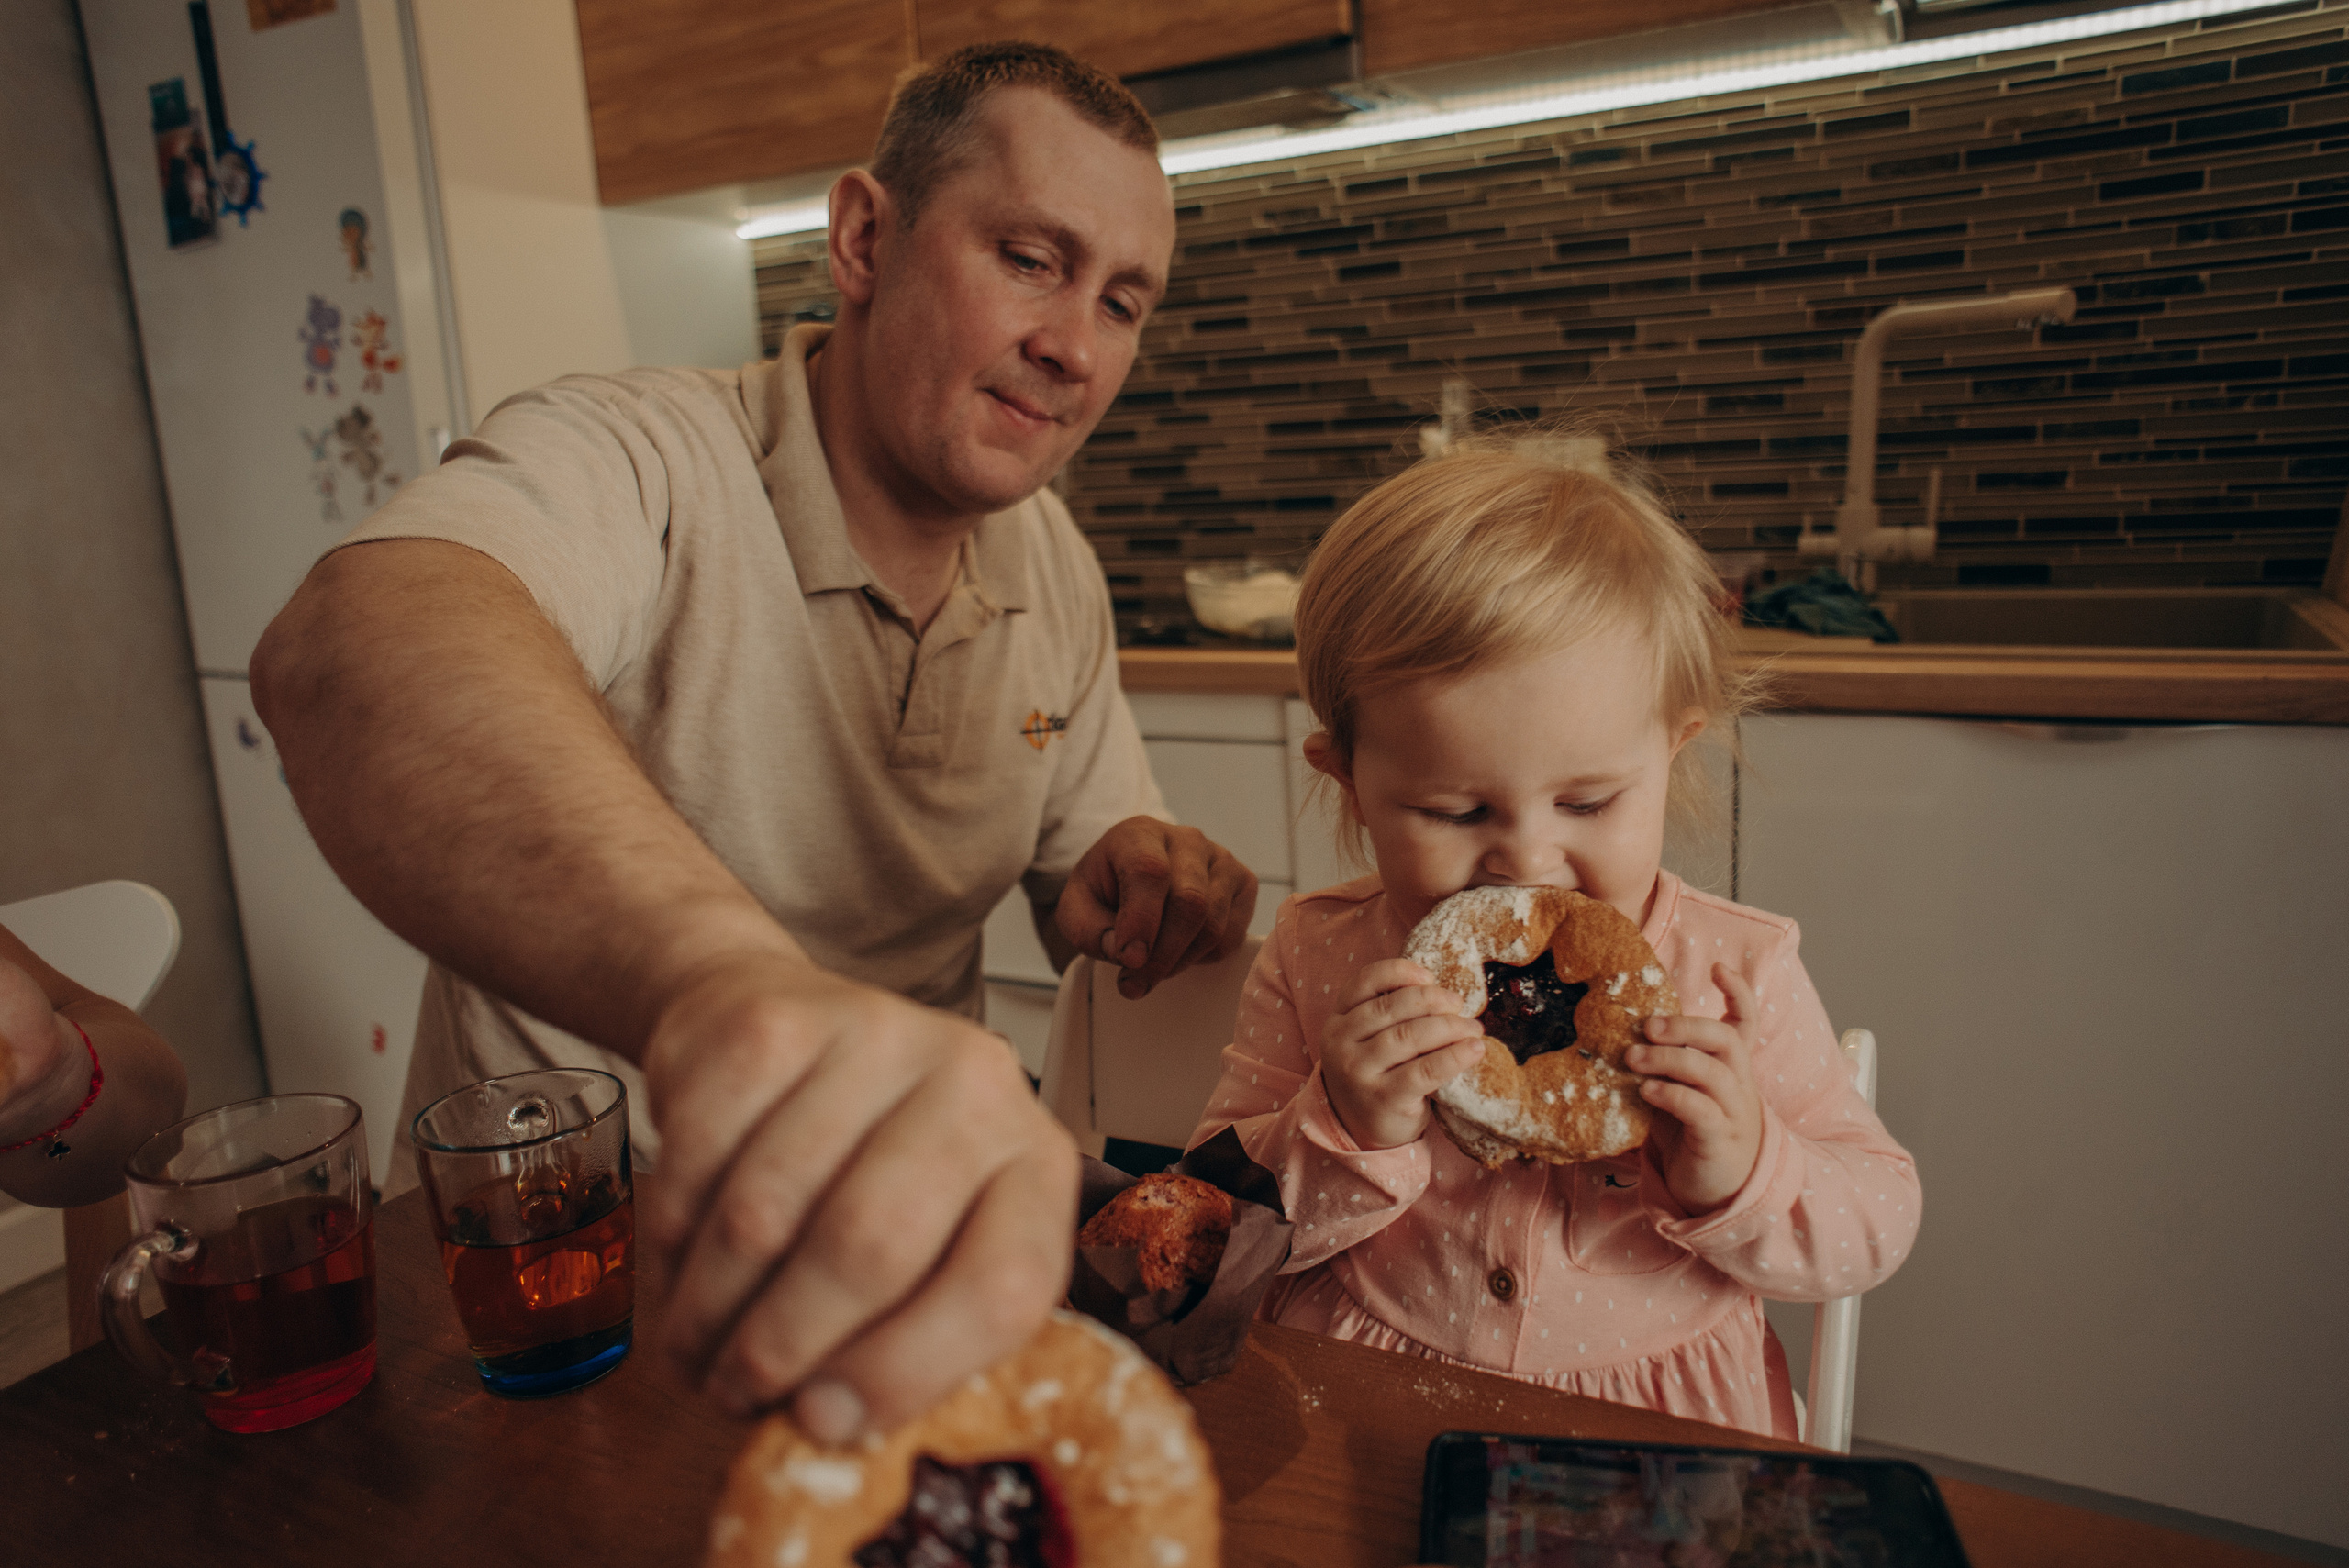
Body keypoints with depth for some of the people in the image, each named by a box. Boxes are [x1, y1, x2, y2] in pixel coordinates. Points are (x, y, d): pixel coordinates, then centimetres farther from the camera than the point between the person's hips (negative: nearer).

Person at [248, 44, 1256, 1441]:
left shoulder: (1059, 569, 2)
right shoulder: (632, 458, -19)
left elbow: (1084, 850, 11)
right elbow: (351, 652, -41)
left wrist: (1141, 870, -14)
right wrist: (728, 972, -61)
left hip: (891, 1191, 5)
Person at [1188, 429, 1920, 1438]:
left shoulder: (1733, 976, -6)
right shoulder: (1315, 961, -8)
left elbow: (1877, 1228, 2)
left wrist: (1742, 1176, -19)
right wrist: (1342, 1136, -24)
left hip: (1658, 1429, 1)